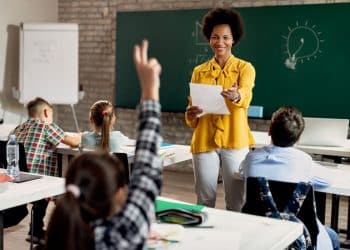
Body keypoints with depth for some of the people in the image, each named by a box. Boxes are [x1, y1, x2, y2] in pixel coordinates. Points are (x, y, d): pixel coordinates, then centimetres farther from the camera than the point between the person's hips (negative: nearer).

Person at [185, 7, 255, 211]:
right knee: (205, 201, 8)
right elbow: (191, 111, 10)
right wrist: (191, 114, -14)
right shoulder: (199, 71, 10)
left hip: (235, 141, -2)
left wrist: (235, 96, -43)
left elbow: (245, 96, -20)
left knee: (236, 201, 3)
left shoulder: (245, 68, 2)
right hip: (204, 141, 2)